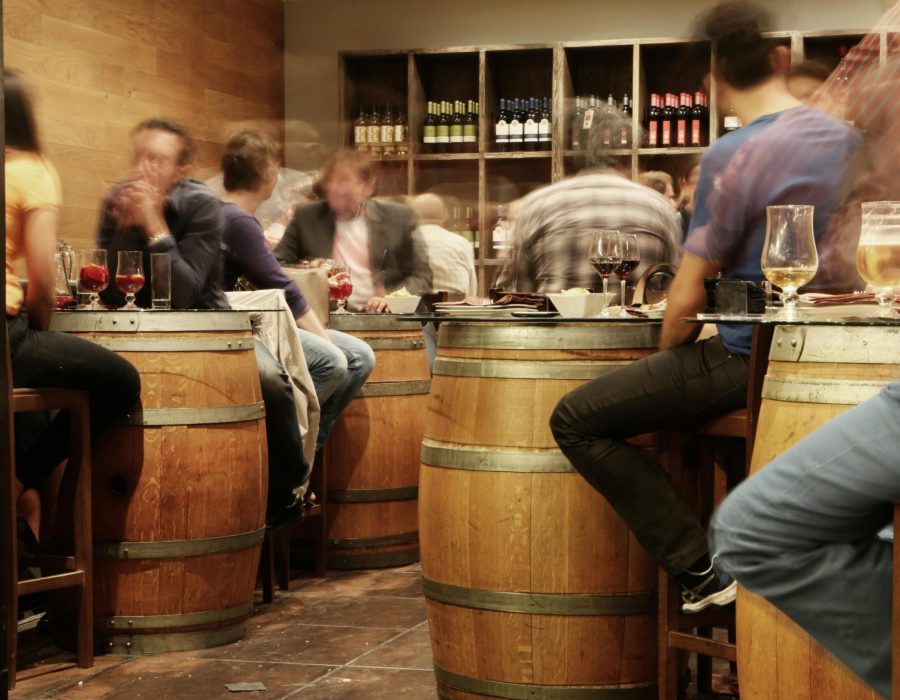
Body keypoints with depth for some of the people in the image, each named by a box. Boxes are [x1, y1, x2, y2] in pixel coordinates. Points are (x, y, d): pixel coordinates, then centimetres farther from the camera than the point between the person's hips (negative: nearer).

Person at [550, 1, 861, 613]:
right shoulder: (846, 138, 6)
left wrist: (668, 355, 6)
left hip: (747, 355, -8)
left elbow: (688, 298, -14)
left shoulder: (731, 157, -16)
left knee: (575, 421, -2)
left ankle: (701, 571, -4)